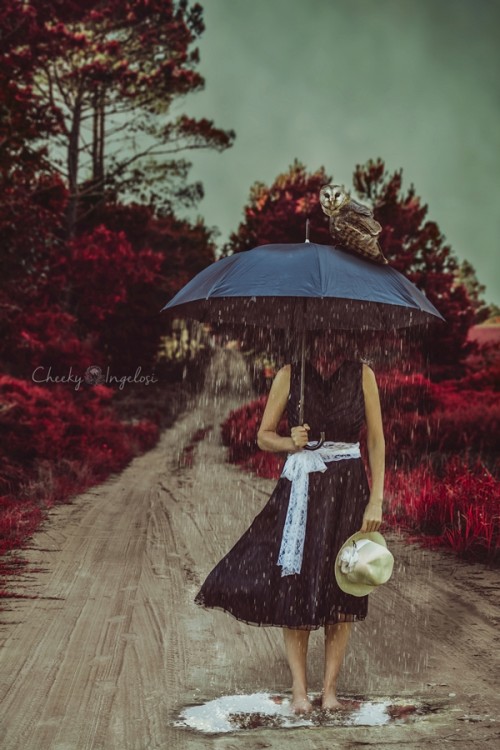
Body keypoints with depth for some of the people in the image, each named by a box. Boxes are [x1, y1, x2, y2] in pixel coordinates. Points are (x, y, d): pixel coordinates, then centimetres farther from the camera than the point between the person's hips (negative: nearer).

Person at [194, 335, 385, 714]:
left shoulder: (362, 374, 1)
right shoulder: (290, 374, 1)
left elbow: (376, 440, 3)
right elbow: (264, 436, 6)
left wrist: (376, 500, -3)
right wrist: (291, 442, -16)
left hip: (348, 489, 0)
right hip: (301, 488, 0)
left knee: (342, 590, 2)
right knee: (293, 588, -1)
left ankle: (330, 687, 14)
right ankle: (299, 687, 12)